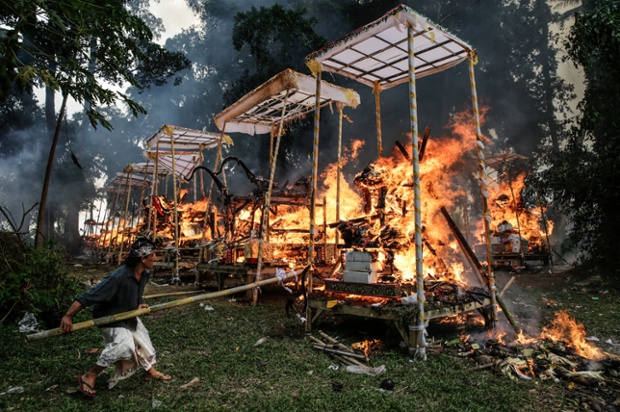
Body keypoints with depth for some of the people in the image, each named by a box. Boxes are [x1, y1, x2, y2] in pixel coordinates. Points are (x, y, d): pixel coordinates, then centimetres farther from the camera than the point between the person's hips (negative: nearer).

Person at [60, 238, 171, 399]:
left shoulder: (145, 273, -12)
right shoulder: (118, 277, -38)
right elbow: (89, 296, -35)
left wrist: (140, 304, -5)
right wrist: (68, 316, -35)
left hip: (128, 315, 9)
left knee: (142, 337, 17)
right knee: (123, 343, -26)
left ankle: (151, 371, 38)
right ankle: (89, 377, -8)